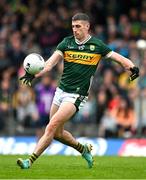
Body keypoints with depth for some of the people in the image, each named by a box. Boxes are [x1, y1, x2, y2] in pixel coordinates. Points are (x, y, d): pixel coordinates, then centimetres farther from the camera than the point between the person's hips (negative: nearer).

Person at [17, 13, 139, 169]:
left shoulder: (97, 45, -3)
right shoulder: (67, 42, 3)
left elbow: (119, 58, -1)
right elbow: (50, 63, -4)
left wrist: (132, 67, -22)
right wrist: (34, 74, -21)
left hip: (76, 96, -5)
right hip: (61, 91, 5)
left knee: (51, 127, -16)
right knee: (58, 133, 11)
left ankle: (30, 161, -14)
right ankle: (84, 149, 35)